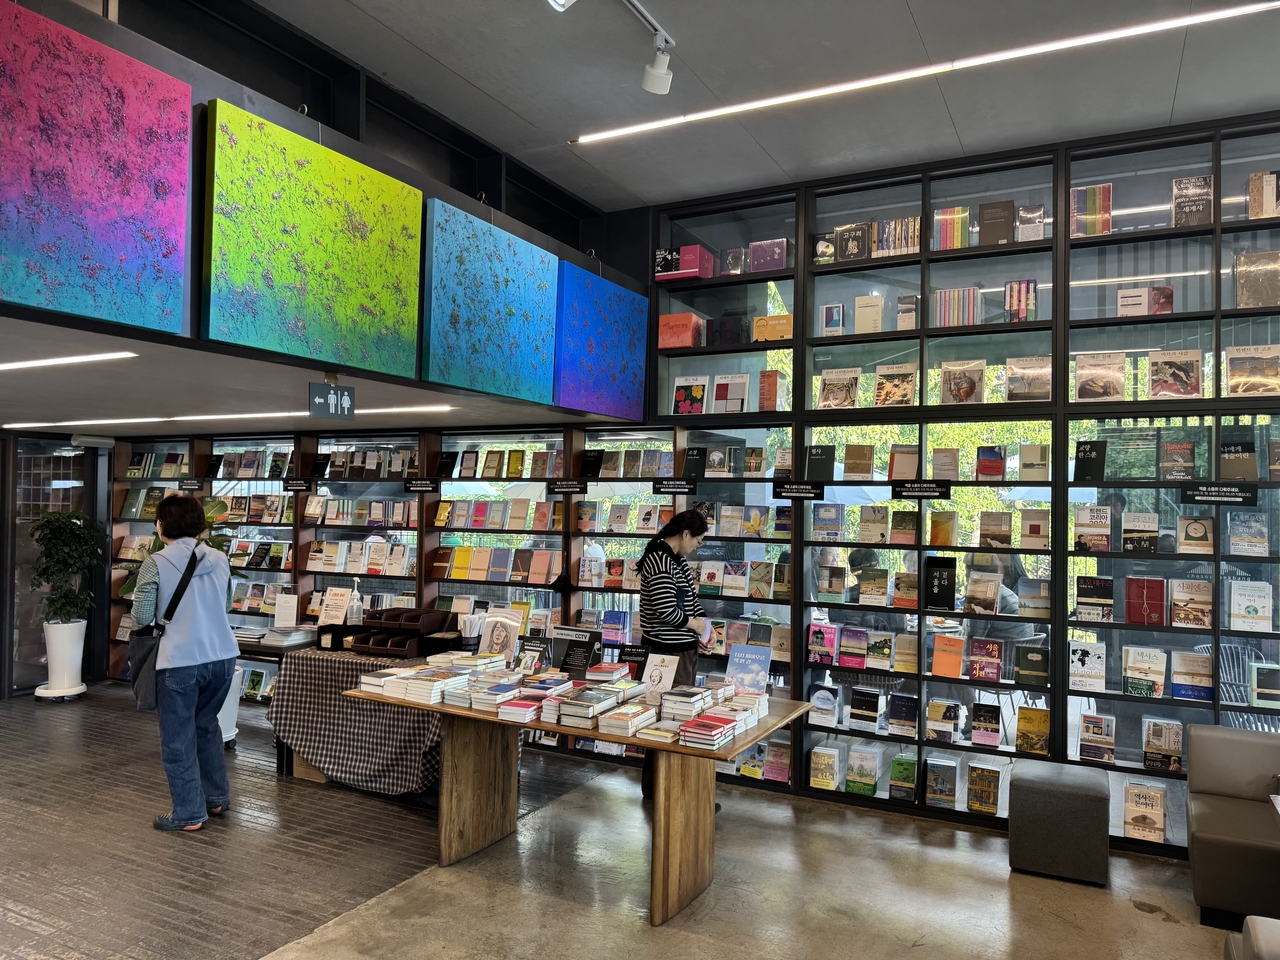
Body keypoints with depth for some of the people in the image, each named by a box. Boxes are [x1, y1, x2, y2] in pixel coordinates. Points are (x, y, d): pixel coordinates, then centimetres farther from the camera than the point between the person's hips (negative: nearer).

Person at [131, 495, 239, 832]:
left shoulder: (156, 564, -9)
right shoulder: (219, 559, 6)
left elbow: (142, 618, -9)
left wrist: (162, 616, 11)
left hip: (180, 662, -5)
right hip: (222, 657, 6)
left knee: (178, 739, 9)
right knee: (206, 725, 24)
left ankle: (188, 813, 17)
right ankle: (217, 798, 33)